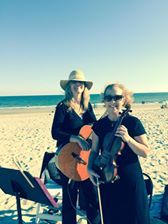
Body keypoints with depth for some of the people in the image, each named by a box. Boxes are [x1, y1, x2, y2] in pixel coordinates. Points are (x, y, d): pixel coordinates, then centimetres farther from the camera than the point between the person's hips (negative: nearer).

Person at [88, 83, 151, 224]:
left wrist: (128, 138, -25)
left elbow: (145, 152, -11)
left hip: (131, 180, -3)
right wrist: (90, 168, -9)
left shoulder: (133, 122, -12)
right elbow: (94, 151, 7)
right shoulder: (99, 125, -1)